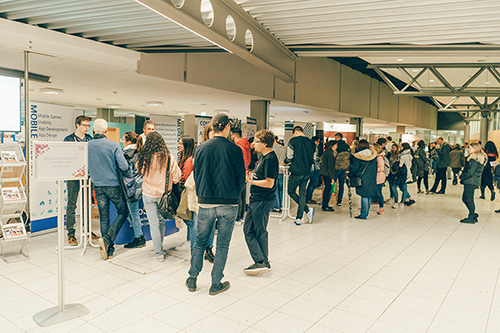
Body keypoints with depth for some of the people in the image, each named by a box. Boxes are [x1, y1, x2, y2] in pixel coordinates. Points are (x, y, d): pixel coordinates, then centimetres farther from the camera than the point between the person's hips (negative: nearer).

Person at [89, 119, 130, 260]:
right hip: (113, 185, -4)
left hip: (98, 186, 4)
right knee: (123, 212, 12)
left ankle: (109, 250, 15)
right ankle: (107, 239, -5)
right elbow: (124, 167, -15)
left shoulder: (87, 146, -3)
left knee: (103, 218, 10)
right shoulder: (114, 145, -13)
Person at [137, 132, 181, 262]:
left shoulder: (145, 158, -13)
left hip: (149, 194, -2)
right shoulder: (169, 158, -12)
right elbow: (177, 177, -8)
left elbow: (138, 168, 9)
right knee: (161, 221, 20)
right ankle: (160, 247, 35)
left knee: (154, 223, 5)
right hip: (163, 194, 2)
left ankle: (158, 253, 12)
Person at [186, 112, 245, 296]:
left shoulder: (201, 148, -1)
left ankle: (192, 279, 26)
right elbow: (241, 178, -2)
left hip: (206, 204, 2)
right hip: (229, 205, -2)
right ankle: (216, 284, 19)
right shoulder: (234, 150, -8)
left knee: (200, 241, 18)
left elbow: (196, 175, 6)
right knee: (222, 245, 10)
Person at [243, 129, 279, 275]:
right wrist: (251, 178, 6)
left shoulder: (270, 159, -17)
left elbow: (269, 183, -22)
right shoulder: (263, 156, 14)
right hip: (256, 199, 10)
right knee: (248, 229, 11)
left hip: (264, 201, -10)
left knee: (260, 232, 0)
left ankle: (262, 262, 12)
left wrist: (250, 181, -16)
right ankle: (261, 262, 18)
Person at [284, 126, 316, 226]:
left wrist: (285, 162, 12)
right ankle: (299, 218, 12)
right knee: (302, 193, 10)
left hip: (296, 171, -6)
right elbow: (313, 158, 14)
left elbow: (289, 157, -10)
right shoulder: (311, 143, 10)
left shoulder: (293, 141, -7)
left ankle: (307, 210, -2)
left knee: (291, 192, 9)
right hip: (307, 172, 6)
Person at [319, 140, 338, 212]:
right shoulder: (329, 153, -16)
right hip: (327, 174, -10)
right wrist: (332, 178, -19)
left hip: (324, 173, 10)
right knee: (328, 188, -4)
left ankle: (324, 205, 23)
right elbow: (330, 166, -19)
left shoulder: (327, 151, 15)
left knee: (327, 188, 15)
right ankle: (325, 206, 1)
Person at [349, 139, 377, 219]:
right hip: (372, 179, 5)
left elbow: (354, 169, -7)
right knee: (369, 196, 12)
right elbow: (375, 167, 12)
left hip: (363, 179, -5)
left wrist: (349, 176, 8)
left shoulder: (357, 156, -11)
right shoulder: (373, 155, 4)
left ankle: (363, 215, 2)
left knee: (364, 196, -2)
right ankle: (366, 213, 21)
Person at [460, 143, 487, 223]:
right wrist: (462, 177, 12)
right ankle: (473, 215, 20)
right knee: (465, 199, 13)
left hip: (471, 182, -10)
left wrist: (461, 177, -8)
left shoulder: (474, 159, -14)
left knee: (469, 199, -4)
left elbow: (470, 171, -18)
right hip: (469, 182, 10)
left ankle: (471, 218, 3)